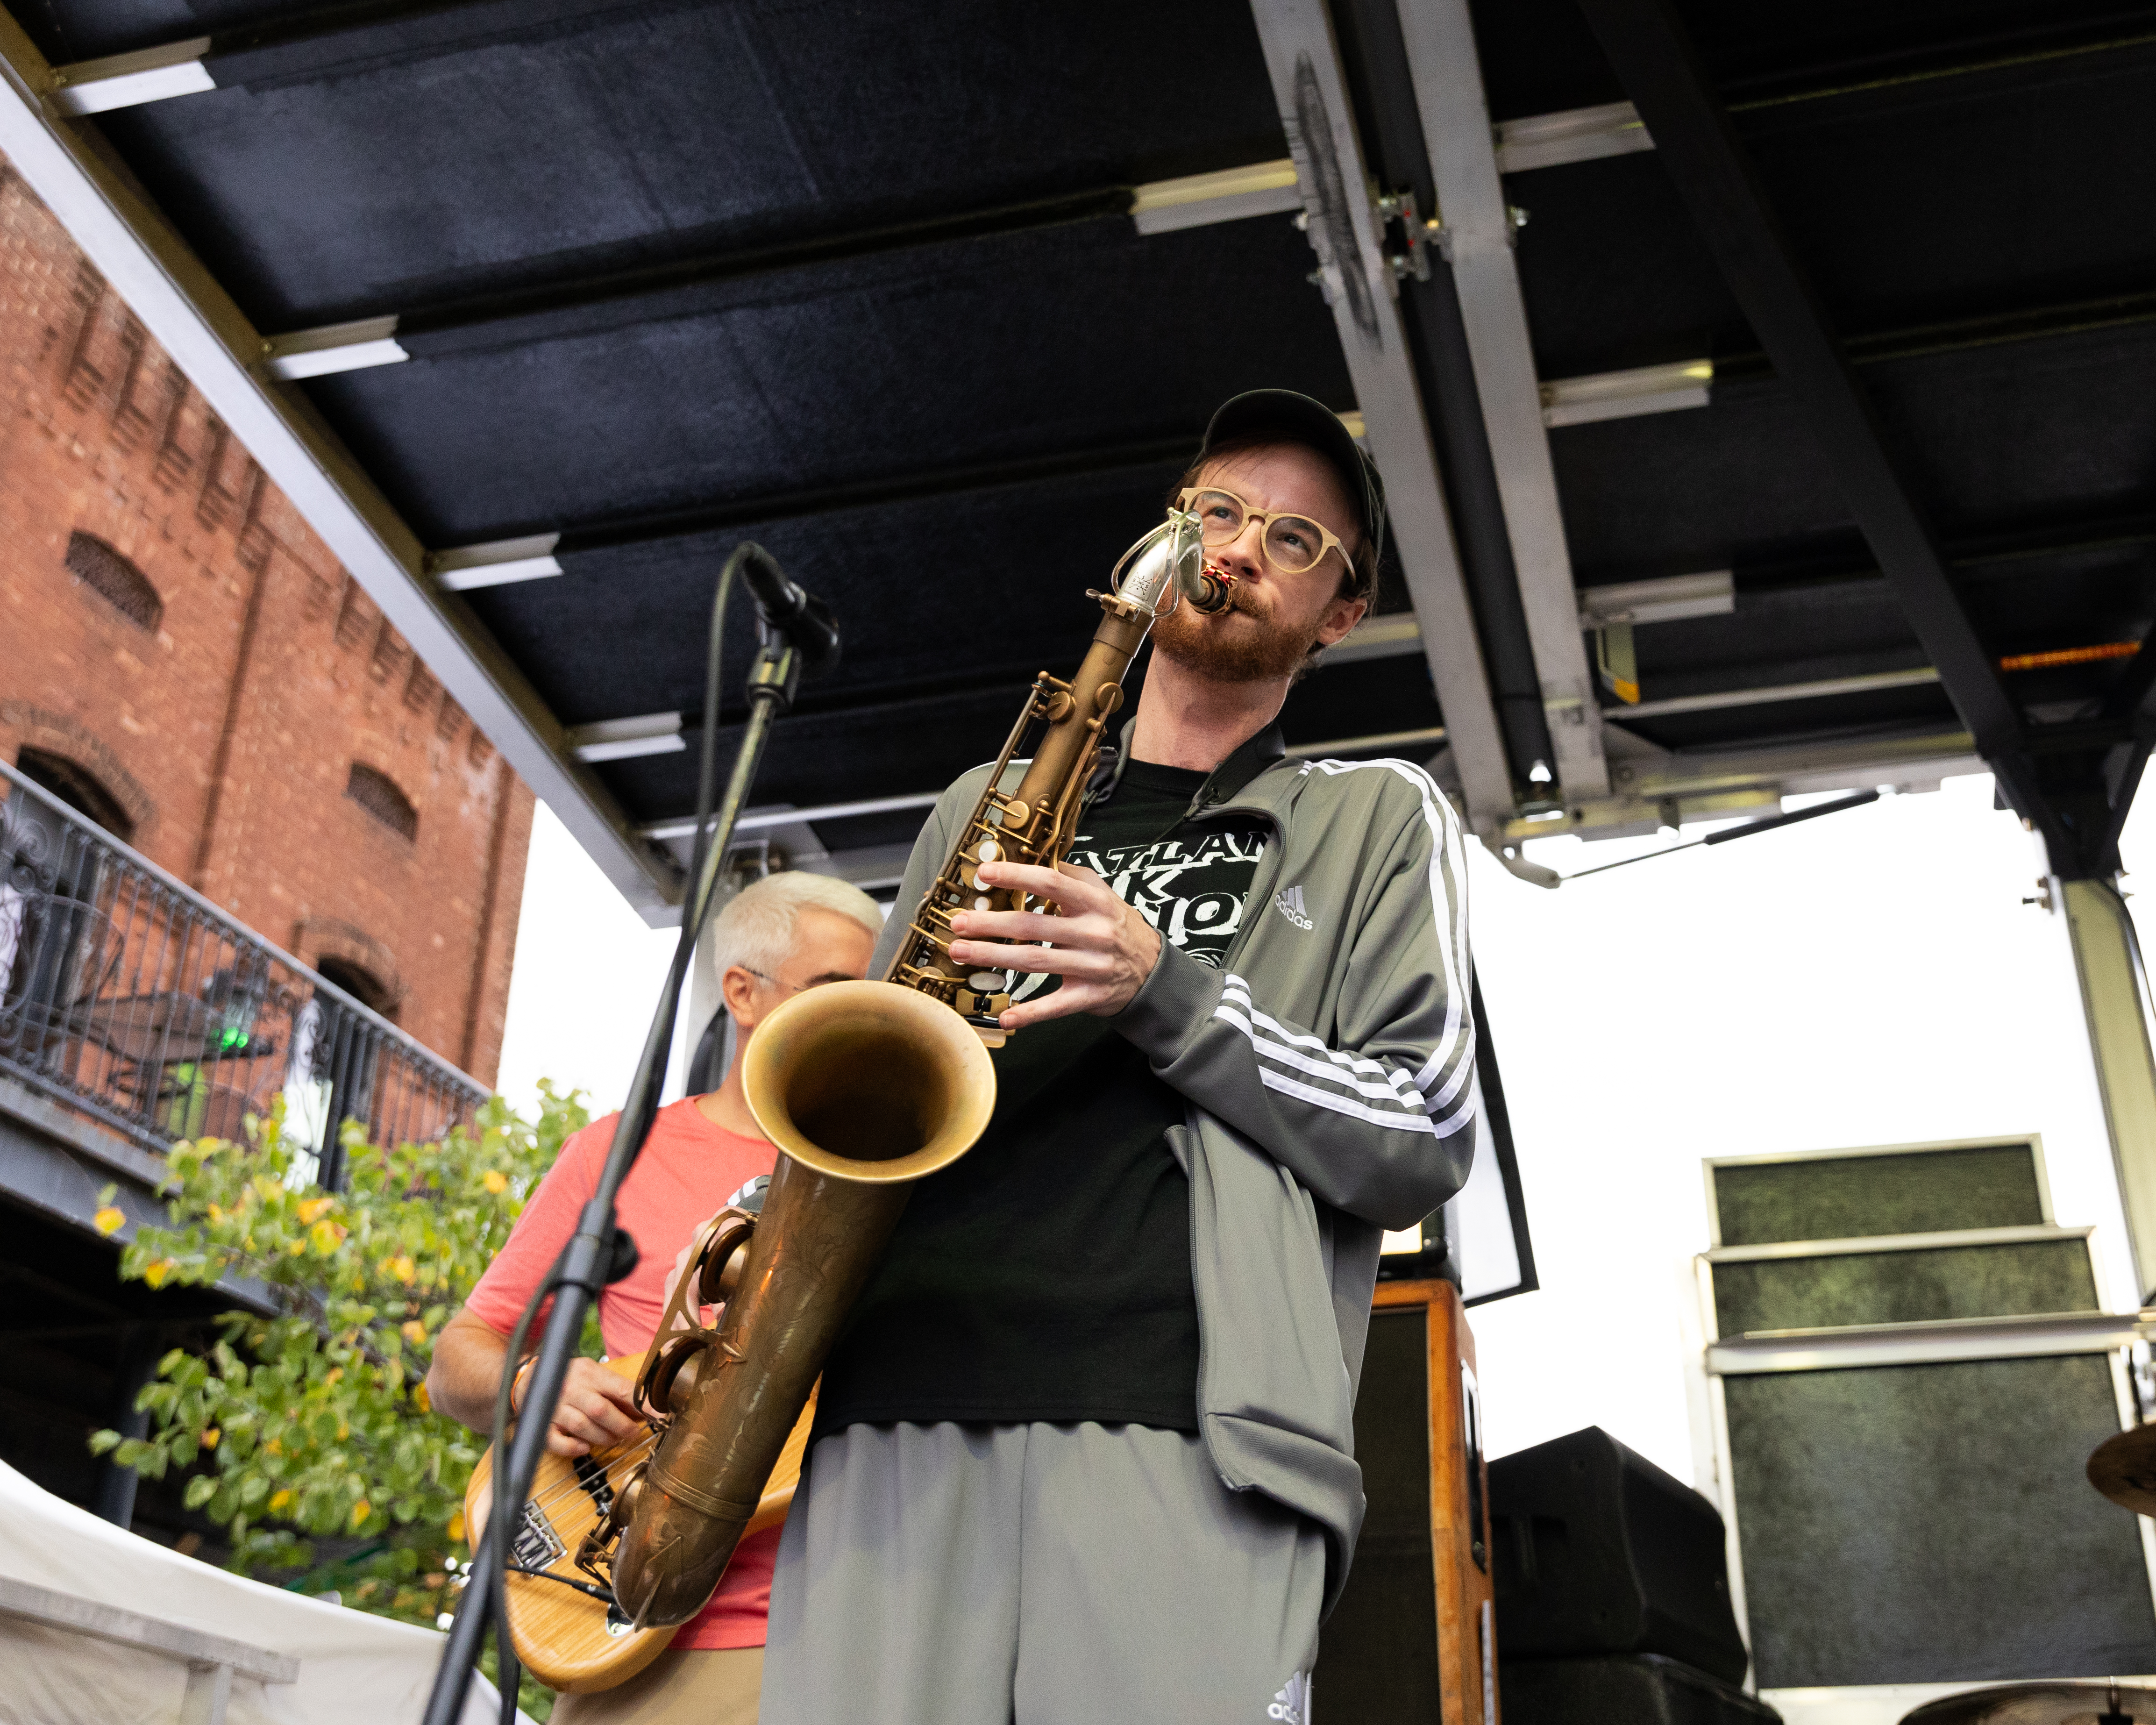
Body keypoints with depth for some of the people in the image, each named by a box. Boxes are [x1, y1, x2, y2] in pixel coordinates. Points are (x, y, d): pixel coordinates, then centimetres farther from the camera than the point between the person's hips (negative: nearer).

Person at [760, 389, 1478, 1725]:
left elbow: (1427, 1144, 5)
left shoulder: (1377, 822, 16)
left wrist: (1164, 987, -7)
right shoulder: (984, 807, 25)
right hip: (897, 1406, 3)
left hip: (1188, 1440, -2)